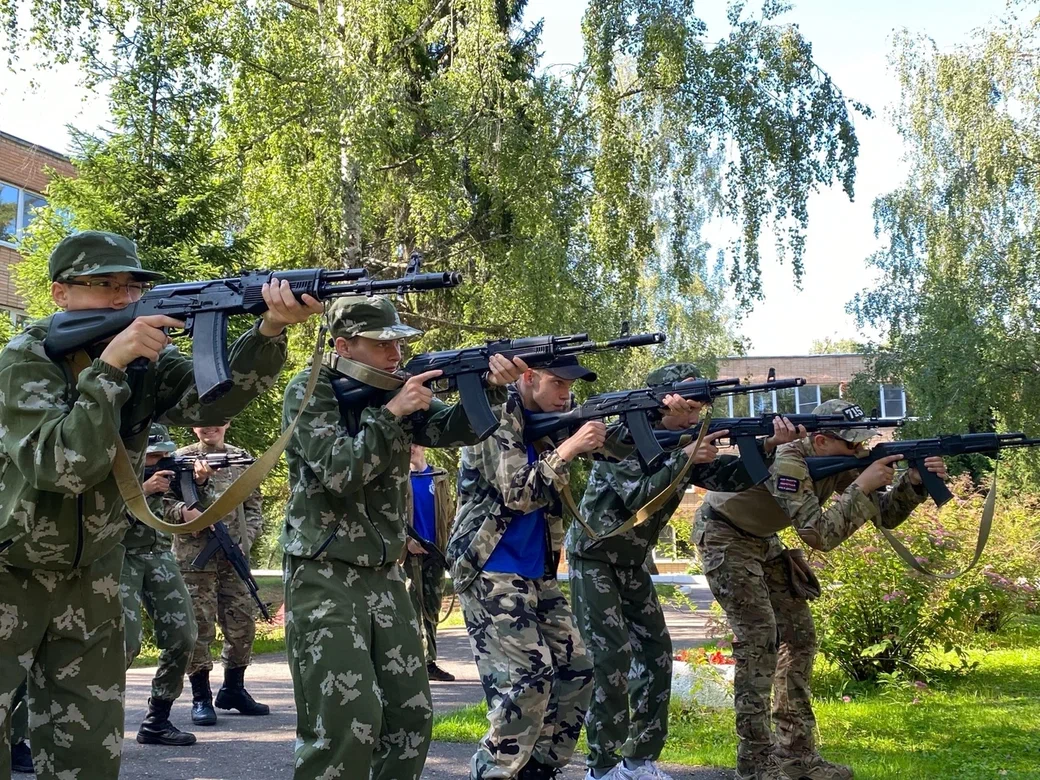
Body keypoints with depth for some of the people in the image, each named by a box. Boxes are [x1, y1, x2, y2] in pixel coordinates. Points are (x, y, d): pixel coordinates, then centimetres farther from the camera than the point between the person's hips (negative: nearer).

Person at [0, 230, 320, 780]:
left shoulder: (145, 359, -2)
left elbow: (212, 397, -21)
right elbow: (63, 466, -30)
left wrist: (270, 329, -37)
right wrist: (110, 364, -33)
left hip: (90, 579, 5)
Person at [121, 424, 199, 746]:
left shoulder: (166, 470, 9)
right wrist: (143, 489, -25)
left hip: (159, 557, 6)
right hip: (121, 558, -5)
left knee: (182, 637, -4)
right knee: (127, 641, -19)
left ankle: (157, 721, 7)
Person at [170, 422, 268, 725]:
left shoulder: (241, 458, 13)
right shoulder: (183, 458, 2)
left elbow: (254, 505, 15)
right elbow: (167, 500, -4)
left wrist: (247, 535, 1)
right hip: (195, 555, -4)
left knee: (242, 623, 7)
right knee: (200, 625, -3)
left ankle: (233, 689, 23)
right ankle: (201, 698, 6)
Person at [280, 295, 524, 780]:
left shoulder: (394, 389, 9)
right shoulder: (309, 392, -8)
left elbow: (452, 429, -4)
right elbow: (339, 473, -19)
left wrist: (490, 389, -21)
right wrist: (391, 413, -22)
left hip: (385, 574, 7)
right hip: (324, 576, -7)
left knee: (411, 711, 8)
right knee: (348, 719, -12)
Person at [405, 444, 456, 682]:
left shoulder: (439, 478, 12)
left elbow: (449, 513, 10)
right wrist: (406, 540, -16)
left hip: (435, 550, 3)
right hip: (410, 551, -3)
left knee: (432, 609, 7)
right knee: (412, 608, -5)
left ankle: (430, 662, 13)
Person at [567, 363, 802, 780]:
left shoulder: (686, 443, 0)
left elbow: (731, 477, -8)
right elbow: (638, 499, -30)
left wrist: (769, 446, -23)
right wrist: (685, 460, -34)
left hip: (632, 564, 8)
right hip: (593, 560, -7)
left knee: (657, 654, 3)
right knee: (613, 658, -13)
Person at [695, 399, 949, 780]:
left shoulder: (839, 463, -7)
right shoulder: (787, 462, -32)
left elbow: (885, 516, -4)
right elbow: (820, 535, -37)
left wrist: (913, 483, -21)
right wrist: (861, 487, -35)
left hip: (762, 539, 9)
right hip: (723, 536, -9)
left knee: (799, 636, 4)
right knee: (759, 637, -17)